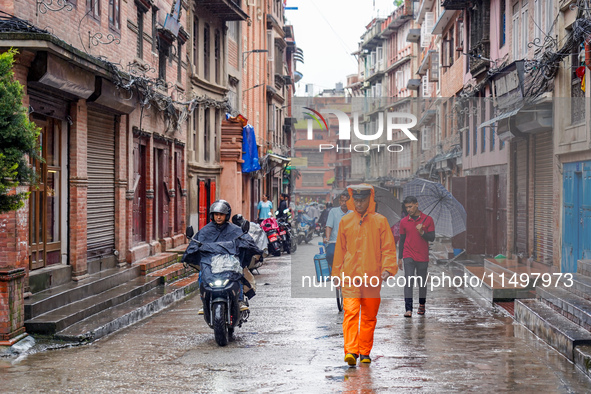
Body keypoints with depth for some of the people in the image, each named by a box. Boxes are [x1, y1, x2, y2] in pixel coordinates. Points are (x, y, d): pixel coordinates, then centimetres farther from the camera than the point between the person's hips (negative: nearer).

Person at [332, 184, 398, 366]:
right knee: (351, 312, -13)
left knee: (369, 316, 8)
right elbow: (340, 249, 15)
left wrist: (387, 268, -13)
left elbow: (388, 247, 2)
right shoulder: (345, 221, 7)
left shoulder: (380, 221, 3)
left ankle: (365, 352, 18)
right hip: (349, 276, 0)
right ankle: (351, 351, -20)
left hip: (373, 276, 0)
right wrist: (336, 273, 15)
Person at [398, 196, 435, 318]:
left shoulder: (428, 220, 0)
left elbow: (432, 238, -1)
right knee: (408, 281, -12)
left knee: (422, 282, 10)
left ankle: (422, 305, 29)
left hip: (422, 257, 0)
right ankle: (408, 309, -17)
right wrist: (400, 258, 11)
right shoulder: (404, 221, 5)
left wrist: (422, 232, -20)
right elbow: (402, 240, 12)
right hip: (408, 256, 0)